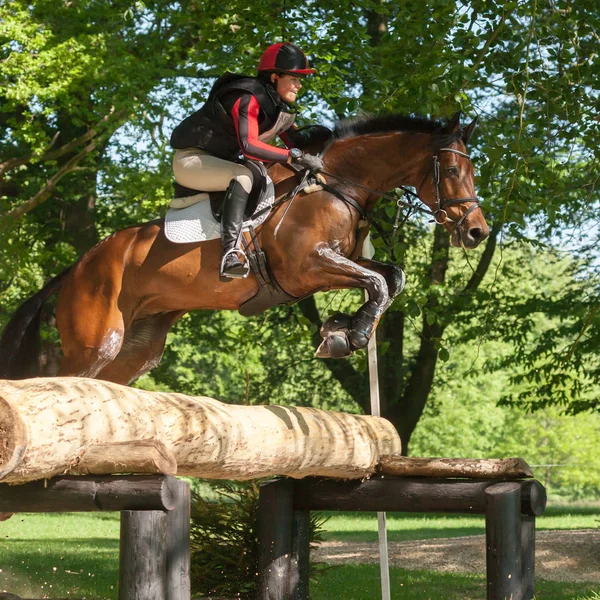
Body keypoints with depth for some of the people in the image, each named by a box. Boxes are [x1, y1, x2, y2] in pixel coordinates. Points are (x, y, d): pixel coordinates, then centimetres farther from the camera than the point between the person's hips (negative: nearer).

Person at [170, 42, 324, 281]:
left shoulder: (277, 105, 5)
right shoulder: (248, 98, -24)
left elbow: (297, 142, 10)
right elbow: (248, 145, -37)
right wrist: (295, 156, -39)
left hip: (219, 161, 10)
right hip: (190, 160, -10)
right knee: (242, 176, -34)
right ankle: (230, 253, -44)